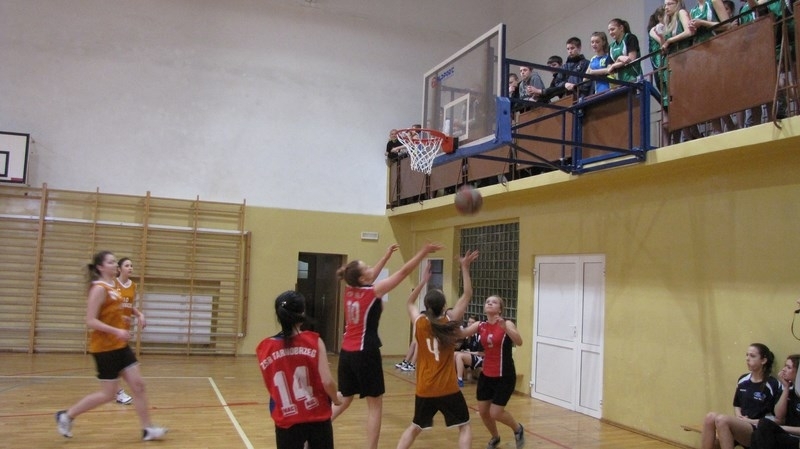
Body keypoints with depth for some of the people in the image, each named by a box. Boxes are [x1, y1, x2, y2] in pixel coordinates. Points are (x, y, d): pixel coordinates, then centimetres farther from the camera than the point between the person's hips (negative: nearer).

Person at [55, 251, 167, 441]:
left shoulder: (114, 287, 11)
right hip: (104, 348, -8)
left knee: (138, 384, 5)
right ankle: (66, 416, 19)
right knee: (108, 394, 0)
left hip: (120, 346, 8)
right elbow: (91, 321, -21)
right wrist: (117, 331, -27)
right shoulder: (99, 289, -15)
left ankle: (148, 429, 11)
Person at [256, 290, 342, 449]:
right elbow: (327, 382, -14)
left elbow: (271, 387, 6)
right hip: (317, 418, -1)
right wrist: (335, 399, 6)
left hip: (286, 423, 1)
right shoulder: (314, 341, -10)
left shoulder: (264, 349, -3)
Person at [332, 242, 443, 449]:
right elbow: (403, 272, -8)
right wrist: (424, 252, -2)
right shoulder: (374, 291, -12)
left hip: (347, 352, 7)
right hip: (365, 353, -7)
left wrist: (387, 256, 33)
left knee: (344, 400, 20)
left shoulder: (349, 290, 5)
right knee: (375, 404, 6)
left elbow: (370, 279, 24)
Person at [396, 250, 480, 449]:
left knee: (415, 427, 21)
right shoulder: (450, 323, -9)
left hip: (424, 389, 3)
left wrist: (423, 281, 13)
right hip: (448, 389, -3)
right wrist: (465, 268, -2)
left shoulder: (419, 323, -4)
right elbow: (467, 295, -3)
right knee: (464, 427, 13)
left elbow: (410, 303, 17)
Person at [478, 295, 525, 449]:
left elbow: (519, 342, -30)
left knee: (495, 413, -5)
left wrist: (504, 327, -45)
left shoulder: (506, 324, -14)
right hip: (486, 375, 5)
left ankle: (518, 429, 26)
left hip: (505, 376, -5)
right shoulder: (480, 326, -1)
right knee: (483, 411, 10)